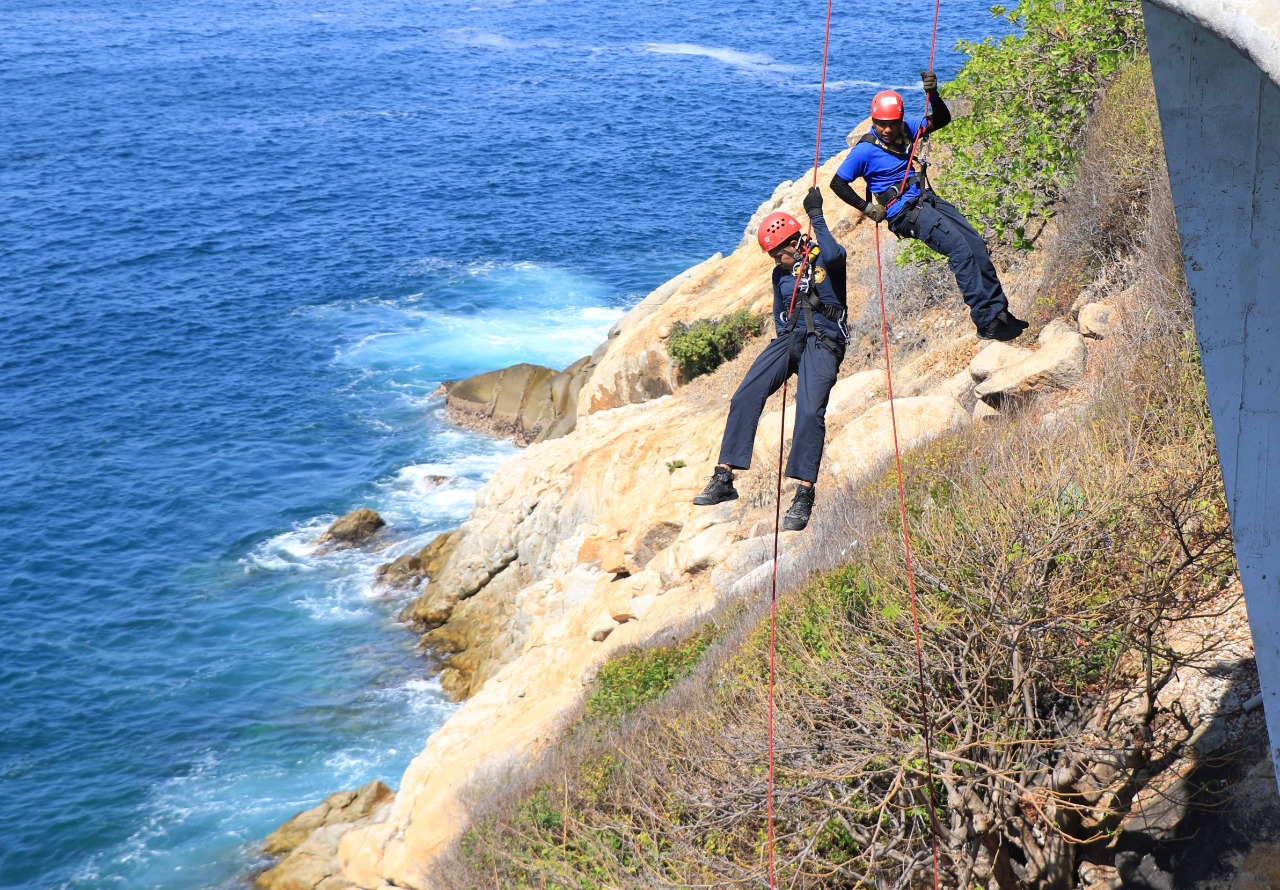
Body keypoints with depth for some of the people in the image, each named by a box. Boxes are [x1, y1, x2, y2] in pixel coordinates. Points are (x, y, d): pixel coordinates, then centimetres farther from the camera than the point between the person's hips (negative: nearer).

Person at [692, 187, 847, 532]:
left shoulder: (824, 259, 1)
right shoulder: (781, 273, 20)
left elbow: (835, 255, -25)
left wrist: (816, 215, -20)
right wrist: (784, 341, 11)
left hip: (823, 341, -6)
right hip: (789, 338, 6)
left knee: (810, 411, -25)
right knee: (744, 397, -12)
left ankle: (804, 497, -26)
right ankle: (723, 480, -11)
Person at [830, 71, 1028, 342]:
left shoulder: (905, 131, 8)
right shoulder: (865, 150, -10)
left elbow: (942, 120, 14)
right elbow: (838, 183, -7)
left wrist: (933, 95, -4)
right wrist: (866, 207, -9)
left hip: (927, 200, 8)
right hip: (905, 213, -8)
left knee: (976, 244, -4)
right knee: (960, 249, -20)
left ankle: (999, 309, 4)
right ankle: (986, 323, -20)